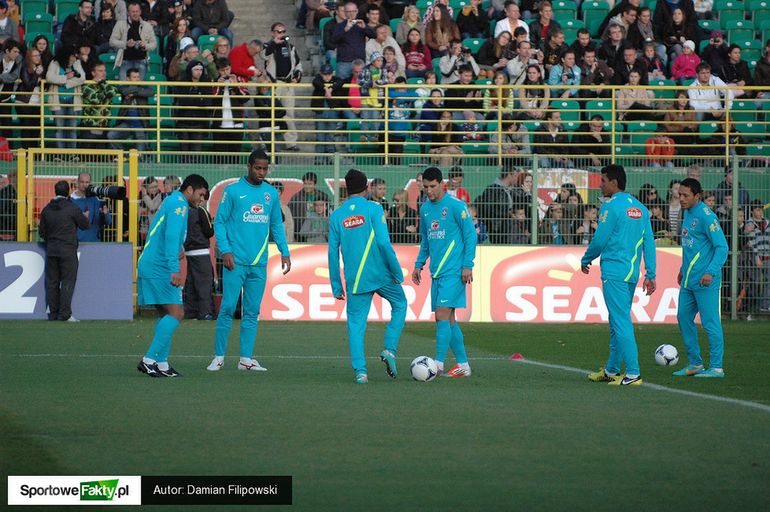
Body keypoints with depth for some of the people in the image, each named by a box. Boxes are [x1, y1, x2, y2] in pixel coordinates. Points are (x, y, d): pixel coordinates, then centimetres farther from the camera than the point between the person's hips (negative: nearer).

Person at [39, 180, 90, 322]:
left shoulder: (46, 209, 4)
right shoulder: (72, 208, -10)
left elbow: (42, 232, 8)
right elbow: (85, 225, 1)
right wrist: (85, 216, 22)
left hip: (51, 250, 4)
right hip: (68, 251, -4)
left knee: (52, 283, 8)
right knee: (67, 282, -3)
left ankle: (53, 313, 9)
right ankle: (65, 314, -9)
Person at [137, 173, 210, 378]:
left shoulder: (173, 202, 22)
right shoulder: (179, 204, -10)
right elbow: (171, 237, -22)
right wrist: (174, 269, -27)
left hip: (150, 267, 11)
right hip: (159, 268, -11)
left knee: (167, 315, 11)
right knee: (176, 313, -14)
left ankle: (161, 363, 8)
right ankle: (150, 360, -18)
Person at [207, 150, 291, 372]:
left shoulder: (272, 193, 11)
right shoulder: (233, 191, -1)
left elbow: (277, 225, 19)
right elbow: (219, 222, -1)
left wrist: (284, 252, 9)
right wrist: (225, 250, -12)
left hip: (259, 263, 4)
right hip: (236, 261, -4)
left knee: (252, 312, 5)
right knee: (227, 308, -6)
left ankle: (246, 359, 8)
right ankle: (219, 356, 1)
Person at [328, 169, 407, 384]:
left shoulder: (336, 216, 5)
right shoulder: (373, 209, -5)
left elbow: (333, 252, 5)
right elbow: (384, 243, -12)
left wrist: (336, 286, 11)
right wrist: (397, 272, -4)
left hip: (355, 281, 2)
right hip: (381, 274, -2)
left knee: (356, 323, 6)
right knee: (400, 305, 21)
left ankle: (360, 371, -3)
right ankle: (389, 350, 7)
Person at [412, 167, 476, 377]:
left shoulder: (456, 206, -8)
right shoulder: (425, 208, 13)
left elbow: (470, 235, -7)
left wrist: (467, 266, -12)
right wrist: (419, 265, 16)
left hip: (453, 271, -7)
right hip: (436, 272, 7)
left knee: (442, 315, -15)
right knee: (448, 319, 8)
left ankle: (438, 364, -15)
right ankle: (463, 365, 14)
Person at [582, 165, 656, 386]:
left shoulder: (611, 206, -11)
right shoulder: (639, 207, 12)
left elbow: (599, 240, -9)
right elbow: (648, 243, 11)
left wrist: (586, 260, 8)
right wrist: (650, 274, 11)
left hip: (614, 272, -8)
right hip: (632, 273, 8)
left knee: (621, 322, -8)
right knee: (618, 320, 17)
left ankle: (633, 374, -12)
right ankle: (611, 370, 26)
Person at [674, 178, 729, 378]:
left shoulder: (706, 216, -15)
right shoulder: (688, 213, 13)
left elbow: (722, 247, -17)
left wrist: (711, 272, -26)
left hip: (704, 281, -9)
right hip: (688, 280, 9)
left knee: (710, 322, -4)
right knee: (684, 318, 11)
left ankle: (716, 367, 1)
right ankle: (695, 364, 20)